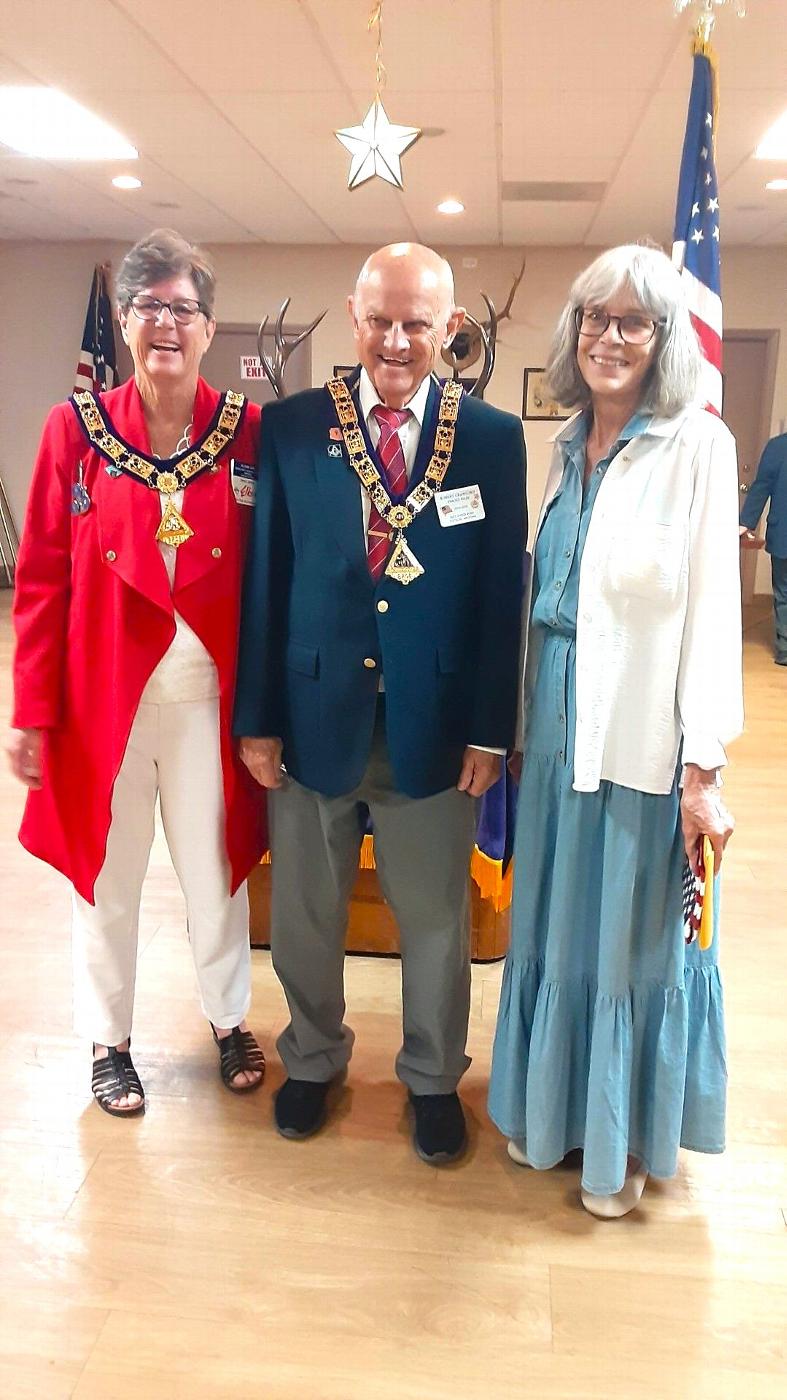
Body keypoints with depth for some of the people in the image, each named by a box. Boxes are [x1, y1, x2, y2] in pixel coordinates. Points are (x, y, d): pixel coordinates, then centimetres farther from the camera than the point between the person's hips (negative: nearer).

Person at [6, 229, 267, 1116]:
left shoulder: (249, 432, -2)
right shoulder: (75, 428, -3)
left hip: (209, 696, 0)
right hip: (103, 693, 0)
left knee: (216, 868, 15)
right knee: (106, 875, 14)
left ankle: (230, 1020, 39)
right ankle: (108, 1040, 35)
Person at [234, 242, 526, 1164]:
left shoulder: (493, 438, -3)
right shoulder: (292, 427, -2)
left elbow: (501, 595, -1)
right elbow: (265, 581, -1)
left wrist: (490, 731, -3)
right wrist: (256, 718, -1)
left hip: (434, 724, 0)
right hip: (314, 715, 1)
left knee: (435, 919, 14)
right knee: (305, 913, 16)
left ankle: (433, 1078, 38)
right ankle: (312, 1060, 42)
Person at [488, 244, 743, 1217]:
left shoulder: (696, 444, -9)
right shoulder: (567, 446, 9)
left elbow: (713, 612, -12)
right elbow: (545, 595, 10)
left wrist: (703, 770, -14)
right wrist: (520, 723, 8)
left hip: (641, 734, -5)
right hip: (557, 723, 6)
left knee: (632, 939, 9)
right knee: (552, 927, 17)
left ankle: (623, 1139, 31)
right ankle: (553, 1107, 38)